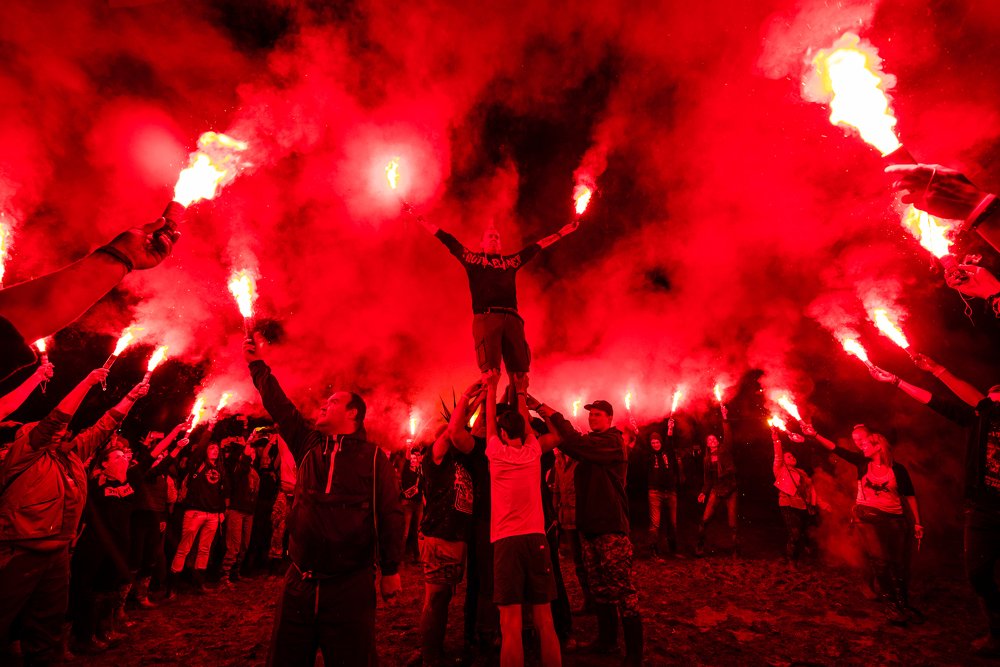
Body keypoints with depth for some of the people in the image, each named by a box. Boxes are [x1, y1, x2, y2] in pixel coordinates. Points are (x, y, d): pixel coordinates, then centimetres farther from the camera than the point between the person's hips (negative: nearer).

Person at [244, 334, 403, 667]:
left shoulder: (373, 457, -4)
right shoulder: (309, 445, 8)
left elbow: (390, 513, -6)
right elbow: (279, 405, 11)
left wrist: (391, 569, -7)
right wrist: (257, 365, 13)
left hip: (350, 587, -4)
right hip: (299, 582, 5)